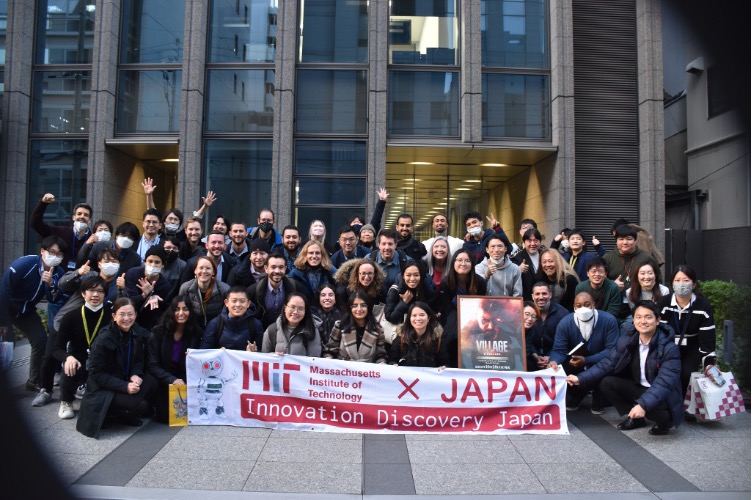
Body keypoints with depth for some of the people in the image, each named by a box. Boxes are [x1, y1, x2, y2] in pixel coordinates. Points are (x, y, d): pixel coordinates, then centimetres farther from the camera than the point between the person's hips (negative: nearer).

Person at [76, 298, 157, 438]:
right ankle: (117, 412, 6)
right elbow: (96, 374, -18)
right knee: (139, 405, -27)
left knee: (152, 384, -21)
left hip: (127, 379, 7)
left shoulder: (139, 333, -5)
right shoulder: (103, 340, -21)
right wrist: (124, 386, -25)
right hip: (104, 387, -7)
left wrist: (136, 375, -16)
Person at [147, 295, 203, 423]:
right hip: (163, 383, -2)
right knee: (167, 415, -19)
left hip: (185, 382, 2)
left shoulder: (196, 333, 0)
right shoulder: (158, 332, -8)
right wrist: (172, 380, -24)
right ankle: (157, 406, 14)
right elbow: (152, 365, -12)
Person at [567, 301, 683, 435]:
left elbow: (664, 382, -31)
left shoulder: (669, 348, -22)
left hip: (662, 396, -5)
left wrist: (643, 404, -44)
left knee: (647, 405, -36)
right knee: (606, 383, -14)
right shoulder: (626, 341, -6)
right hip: (638, 388, 5)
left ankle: (665, 419, 1)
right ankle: (635, 417, 4)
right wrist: (581, 378, -20)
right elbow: (607, 363, -6)